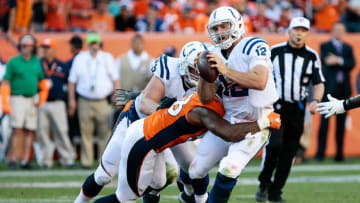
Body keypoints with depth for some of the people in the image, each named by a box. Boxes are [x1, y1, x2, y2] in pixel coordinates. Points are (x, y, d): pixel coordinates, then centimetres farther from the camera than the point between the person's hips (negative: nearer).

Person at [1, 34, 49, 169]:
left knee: (30, 131, 1)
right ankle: (12, 159, -10)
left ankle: (25, 160, 3)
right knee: (17, 130, -12)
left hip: (31, 101, 4)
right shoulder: (13, 62, 0)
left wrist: (41, 100, 11)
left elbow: (43, 83, 22)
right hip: (17, 99, -4)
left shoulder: (37, 63, 12)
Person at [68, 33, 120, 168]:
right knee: (86, 133, -2)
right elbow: (72, 80, 12)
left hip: (103, 102, -1)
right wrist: (71, 100, 4)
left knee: (105, 133, -6)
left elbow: (115, 79, 8)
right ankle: (86, 161, 3)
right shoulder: (79, 59, 11)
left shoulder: (107, 58, 10)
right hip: (85, 102, 1)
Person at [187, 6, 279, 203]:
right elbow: (206, 98, 3)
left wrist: (226, 70, -30)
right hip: (228, 120, 6)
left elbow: (260, 82, -32)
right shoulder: (216, 56, 4)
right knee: (196, 171, 9)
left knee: (228, 170, -23)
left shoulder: (254, 47, -15)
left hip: (255, 124, -6)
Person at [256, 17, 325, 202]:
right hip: (275, 106, -3)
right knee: (274, 144, -22)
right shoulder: (274, 52, 0)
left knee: (288, 153, 6)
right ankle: (264, 184, -2)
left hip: (297, 109, 3)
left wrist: (315, 101, -10)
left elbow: (318, 83, 8)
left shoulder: (312, 57, 5)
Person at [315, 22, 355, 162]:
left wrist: (338, 61, -13)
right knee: (325, 120, -7)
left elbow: (352, 64, 0)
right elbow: (326, 61, -10)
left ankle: (339, 153, 6)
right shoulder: (325, 46, 7)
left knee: (341, 123, 3)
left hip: (344, 88, 3)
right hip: (329, 88, -3)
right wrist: (343, 64, -13)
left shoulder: (348, 48, 16)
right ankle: (320, 152, -6)